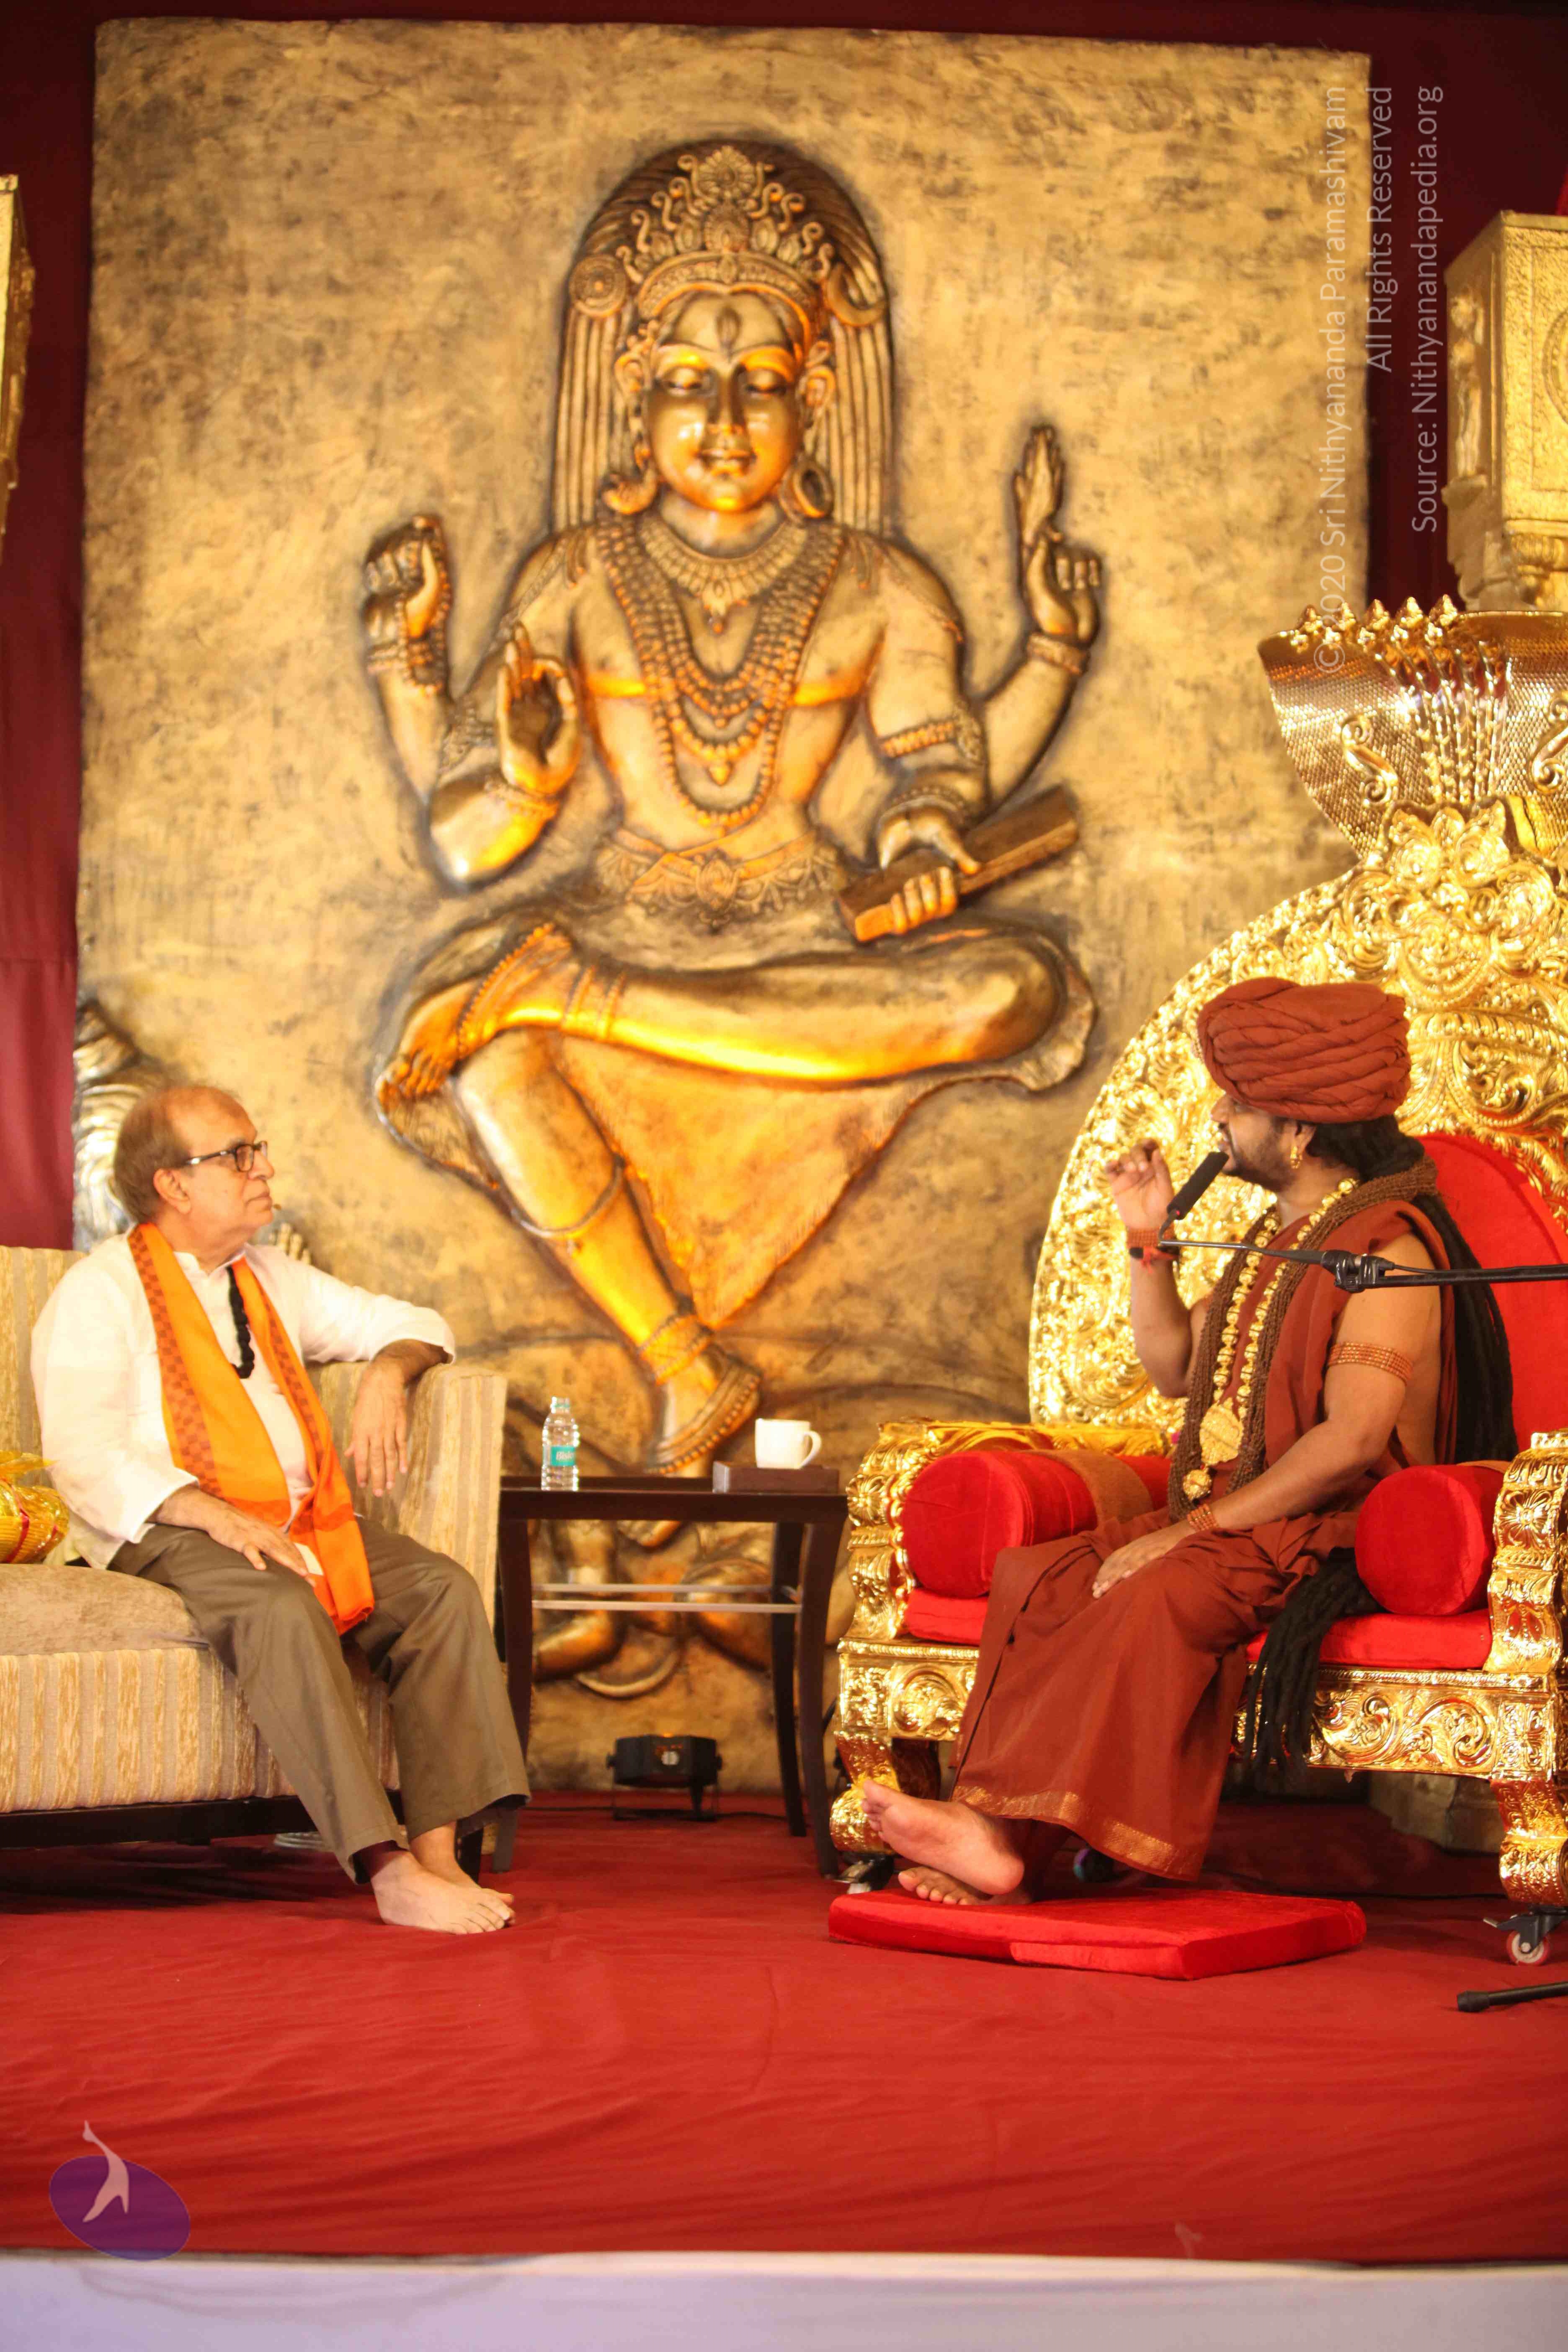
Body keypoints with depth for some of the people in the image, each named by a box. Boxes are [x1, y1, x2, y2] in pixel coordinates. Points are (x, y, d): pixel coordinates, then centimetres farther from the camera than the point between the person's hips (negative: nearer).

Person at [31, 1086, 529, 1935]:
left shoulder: (271, 1278, 20)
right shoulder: (100, 1293, -1)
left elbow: (416, 1324, 28)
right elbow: (86, 1458, -13)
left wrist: (388, 1372, 3)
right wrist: (212, 1514, -26)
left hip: (302, 1515, 7)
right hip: (171, 1531, -7)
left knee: (444, 1588, -18)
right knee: (284, 1609, -36)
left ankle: (437, 1851, -27)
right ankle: (387, 1873, -41)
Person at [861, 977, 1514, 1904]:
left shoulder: (1389, 1246, -12)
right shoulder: (1279, 1235, 19)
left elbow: (1353, 1441, -21)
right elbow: (1175, 1368, 24)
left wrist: (1198, 1528, -22)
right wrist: (1150, 1238, 12)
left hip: (1331, 1538, -9)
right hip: (1231, 1523, 9)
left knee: (1162, 1594, -34)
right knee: (1035, 1575, -12)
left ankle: (1006, 1825, -32)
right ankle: (996, 1839, -23)